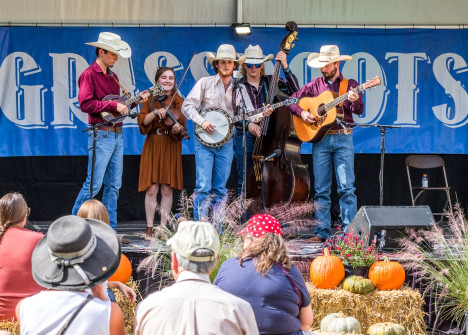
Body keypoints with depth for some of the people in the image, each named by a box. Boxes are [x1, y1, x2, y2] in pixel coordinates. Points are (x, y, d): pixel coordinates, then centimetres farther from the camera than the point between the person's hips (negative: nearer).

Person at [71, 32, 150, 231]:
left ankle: (109, 230, 11)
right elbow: (85, 104, -18)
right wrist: (113, 105, -18)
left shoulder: (112, 76, 18)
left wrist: (136, 100, 9)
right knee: (94, 183, -9)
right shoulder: (89, 74, -7)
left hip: (117, 135, 8)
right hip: (101, 135, -8)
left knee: (114, 185, 7)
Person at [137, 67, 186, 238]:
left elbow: (182, 127, -1)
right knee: (151, 189, -6)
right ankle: (149, 228, -2)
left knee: (167, 189, 0)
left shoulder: (178, 101, 7)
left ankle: (163, 227, 6)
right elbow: (142, 121, -4)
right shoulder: (150, 100, 8)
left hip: (171, 147, 0)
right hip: (153, 146, 0)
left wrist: (177, 129, -23)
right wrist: (155, 112, -19)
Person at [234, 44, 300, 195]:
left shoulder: (270, 82, 9)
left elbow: (294, 90, -4)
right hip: (245, 137, 0)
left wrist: (285, 67, -12)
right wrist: (248, 124, -18)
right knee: (244, 181, 0)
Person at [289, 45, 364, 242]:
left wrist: (355, 101, -28)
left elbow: (358, 111, -6)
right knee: (321, 189, 3)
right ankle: (322, 231, 8)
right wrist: (302, 112, -6)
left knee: (346, 187, -8)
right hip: (320, 139, 2)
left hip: (343, 139, -2)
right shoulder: (315, 85, 11)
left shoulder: (350, 84, 6)